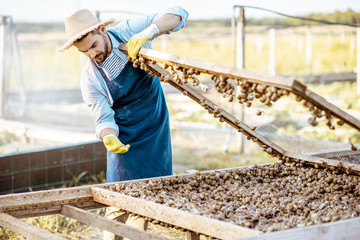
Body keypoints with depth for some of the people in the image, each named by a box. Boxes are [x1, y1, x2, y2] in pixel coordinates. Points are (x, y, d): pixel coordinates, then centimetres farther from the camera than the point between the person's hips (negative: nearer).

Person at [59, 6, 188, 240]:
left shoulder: (129, 32, -16)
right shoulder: (90, 79, -18)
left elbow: (178, 14, -19)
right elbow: (104, 118, -12)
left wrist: (148, 32, -37)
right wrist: (109, 137, -35)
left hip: (158, 131, 2)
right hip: (125, 138, -2)